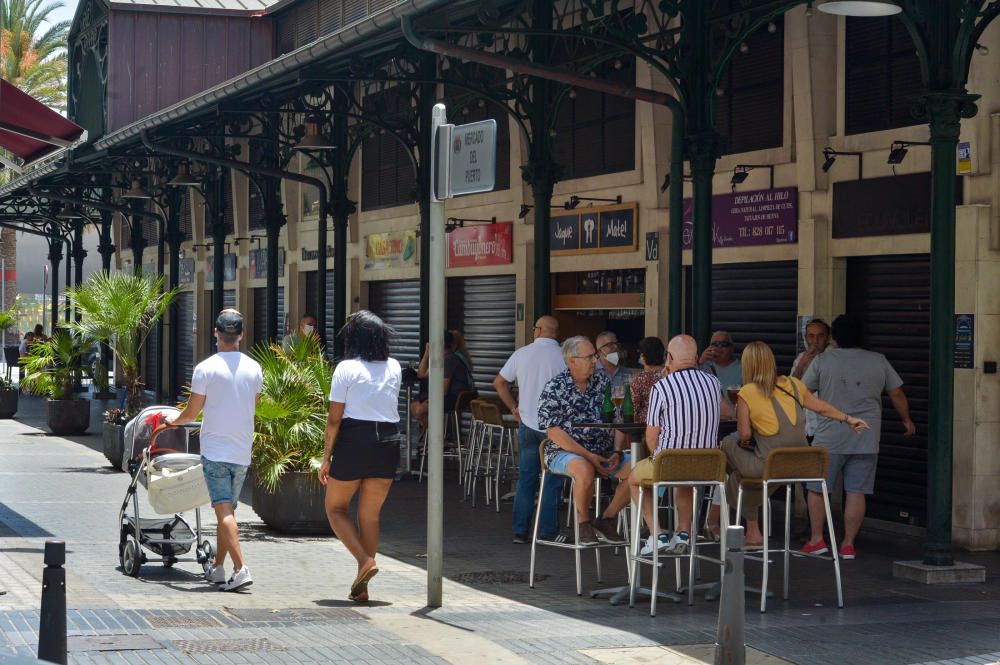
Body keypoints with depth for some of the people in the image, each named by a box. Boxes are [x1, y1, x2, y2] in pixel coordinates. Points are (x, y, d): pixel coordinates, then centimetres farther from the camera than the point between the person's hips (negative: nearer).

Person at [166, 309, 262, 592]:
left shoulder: (206, 368, -9)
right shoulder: (254, 368, 4)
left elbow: (191, 413, -3)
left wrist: (172, 421, 18)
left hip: (215, 450, -5)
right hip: (242, 451, 5)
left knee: (224, 511, -9)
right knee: (228, 510, 15)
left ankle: (240, 569, -20)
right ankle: (218, 568, 22)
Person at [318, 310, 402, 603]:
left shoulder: (346, 368, -8)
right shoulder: (394, 368, 5)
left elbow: (334, 417, -9)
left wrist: (326, 457, -4)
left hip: (354, 440, -4)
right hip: (388, 443, 4)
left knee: (336, 507, 13)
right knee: (370, 515, 11)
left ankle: (364, 560, -8)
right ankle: (361, 586, 11)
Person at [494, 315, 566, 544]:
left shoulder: (521, 354, 3)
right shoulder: (563, 356, -9)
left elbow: (499, 382, 9)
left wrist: (514, 408, 14)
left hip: (527, 424, 3)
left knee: (525, 478, 10)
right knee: (552, 480, 4)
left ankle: (520, 531, 12)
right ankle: (548, 531, 4)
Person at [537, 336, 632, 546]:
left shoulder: (603, 383, 11)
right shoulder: (554, 389, -5)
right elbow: (554, 432, -12)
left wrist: (617, 452, -7)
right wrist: (588, 456, -18)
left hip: (604, 452, 5)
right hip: (565, 452, -5)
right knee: (585, 471, -38)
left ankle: (607, 520, -1)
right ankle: (584, 525, -13)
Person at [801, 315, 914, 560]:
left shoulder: (822, 361, -1)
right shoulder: (879, 361, 5)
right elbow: (897, 394, 8)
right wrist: (906, 420, 23)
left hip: (830, 438, -2)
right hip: (866, 440, 2)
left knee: (816, 488, 11)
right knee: (856, 491, 3)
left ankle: (817, 539, 12)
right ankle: (848, 544, 4)